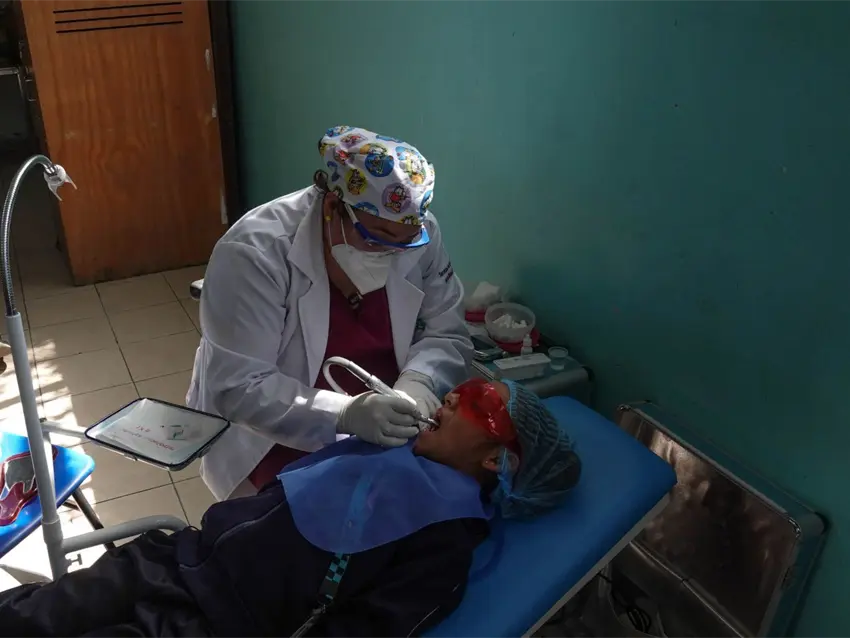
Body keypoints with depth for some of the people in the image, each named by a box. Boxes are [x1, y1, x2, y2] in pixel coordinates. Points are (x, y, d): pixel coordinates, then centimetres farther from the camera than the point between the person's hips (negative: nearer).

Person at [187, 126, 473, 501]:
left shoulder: (419, 236, -10)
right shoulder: (255, 253, -24)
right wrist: (344, 415, -38)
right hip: (274, 440, -4)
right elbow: (238, 387, -26)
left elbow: (446, 334, -3)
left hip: (386, 433, 4)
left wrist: (417, 382, -24)